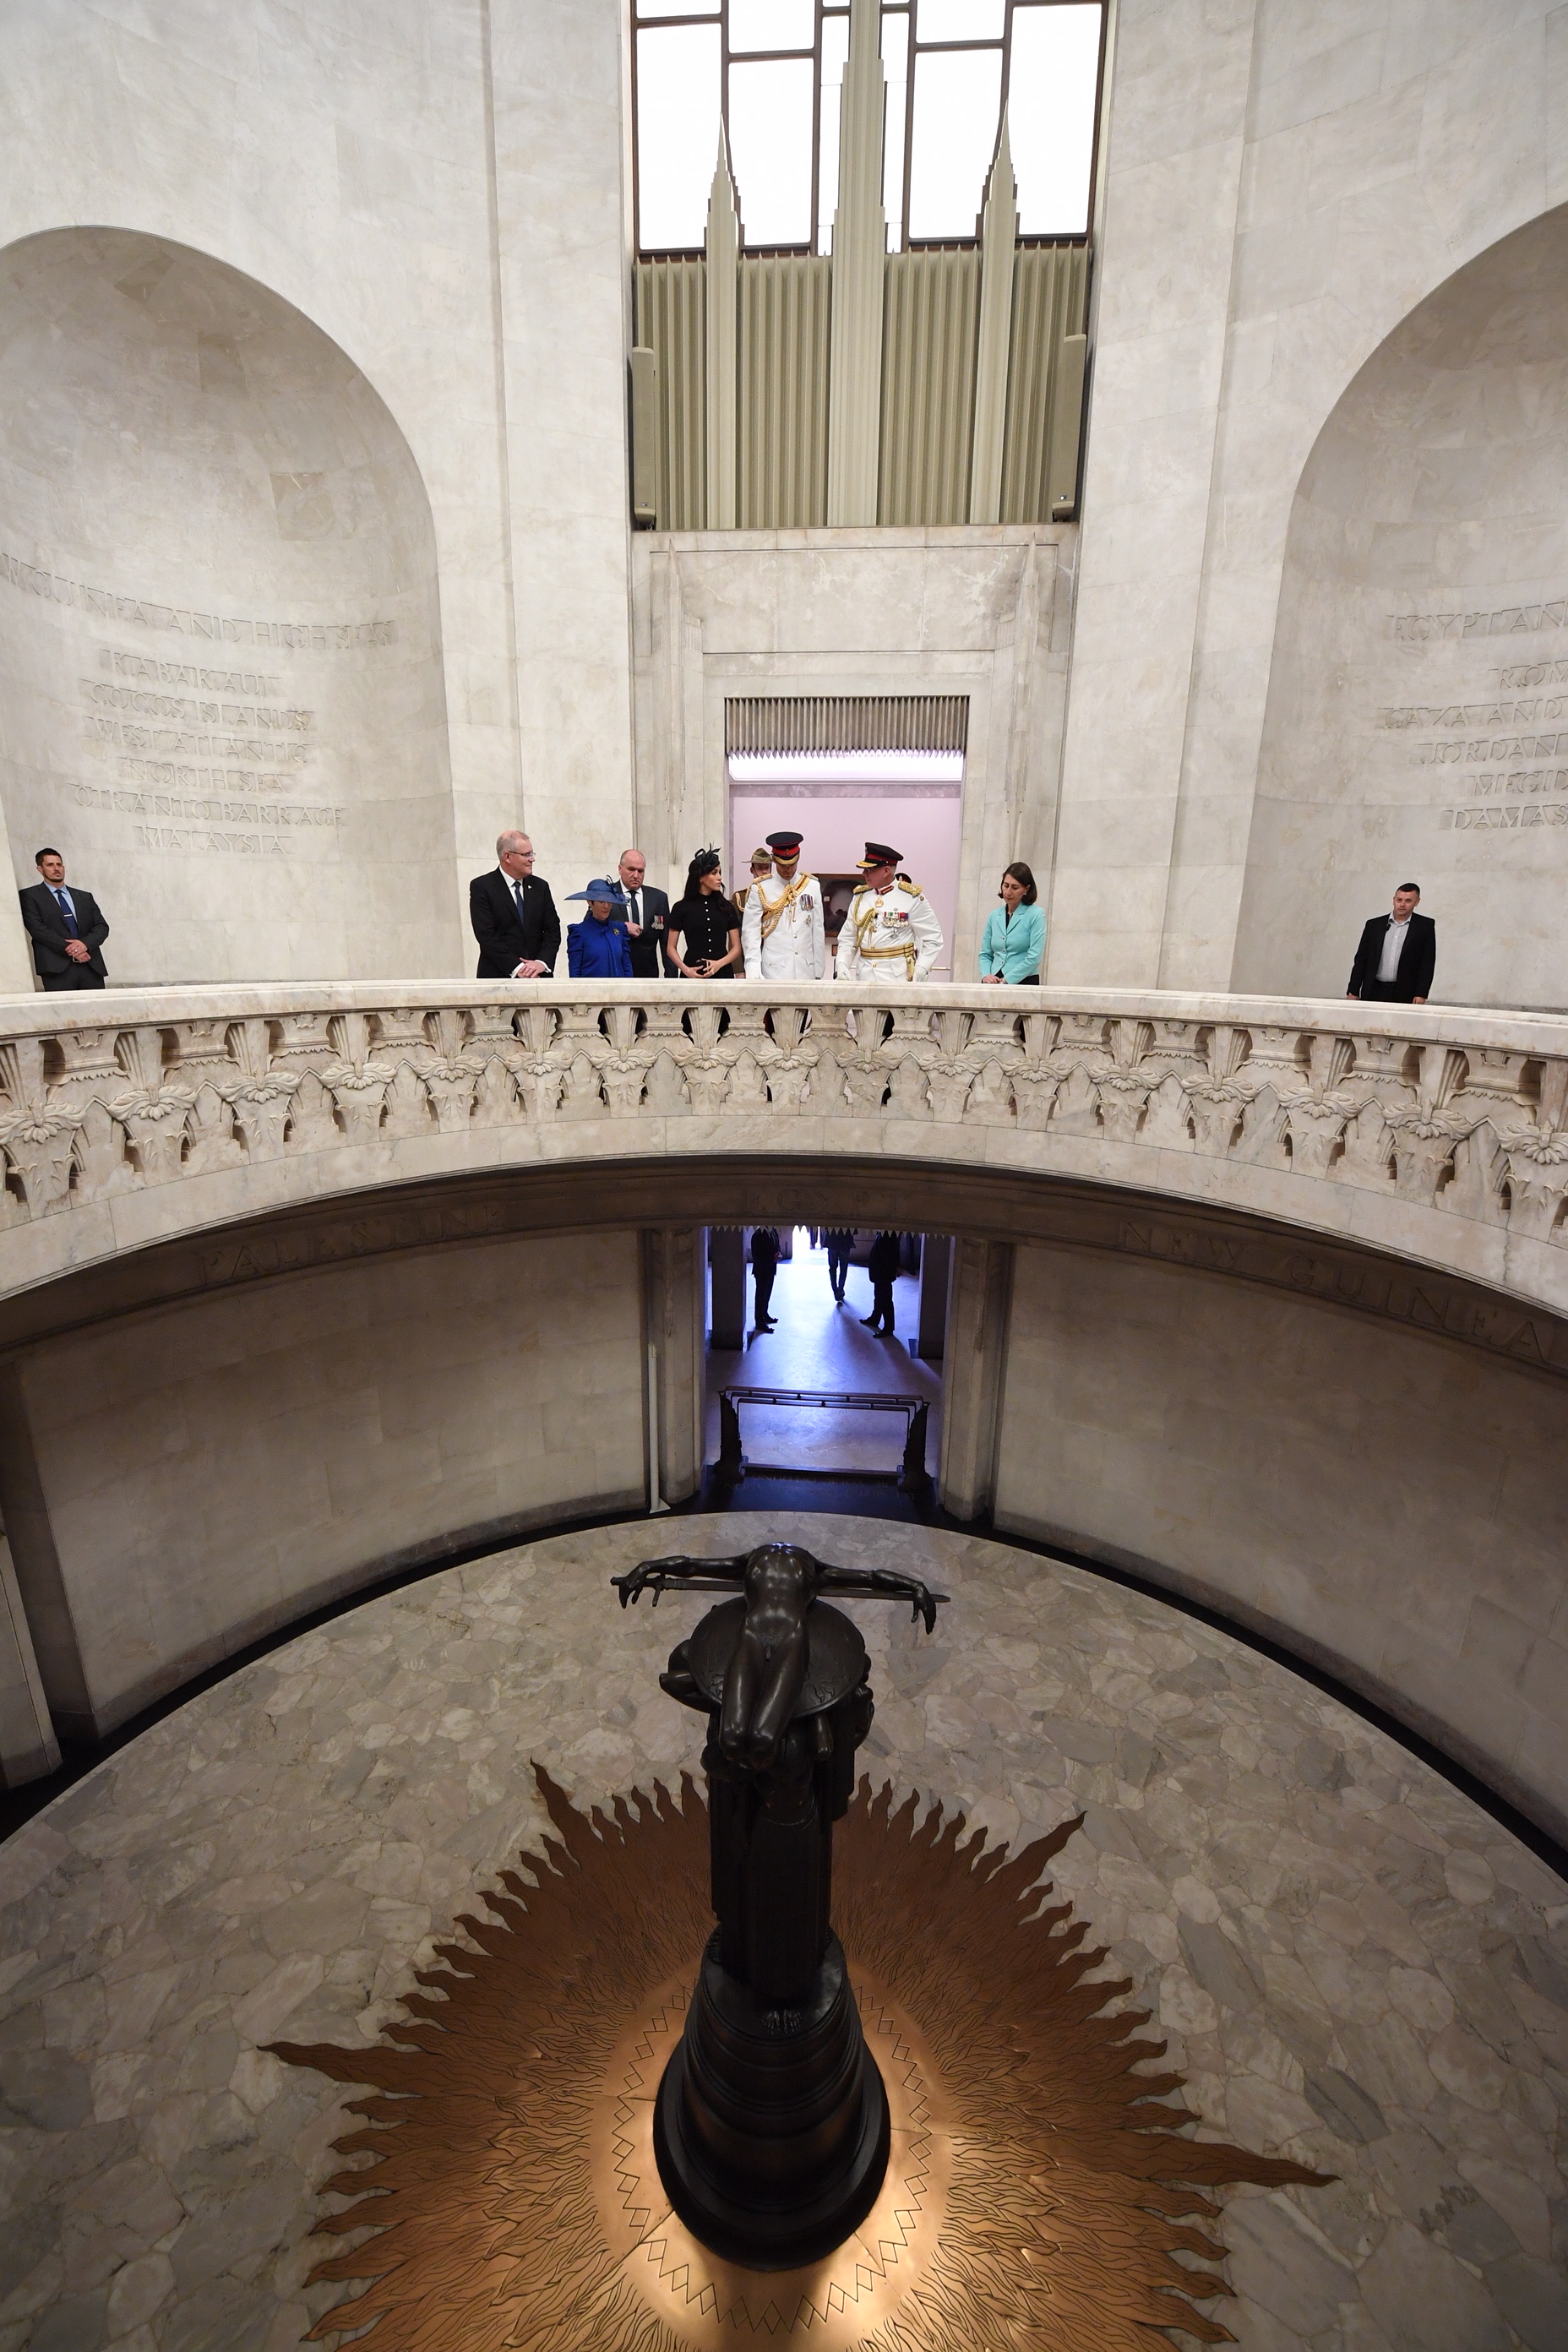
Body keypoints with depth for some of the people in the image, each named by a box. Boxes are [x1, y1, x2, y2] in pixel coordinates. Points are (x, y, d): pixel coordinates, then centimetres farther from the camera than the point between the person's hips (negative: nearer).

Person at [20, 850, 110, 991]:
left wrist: (85, 943, -8)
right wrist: (69, 949, -13)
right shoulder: (30, 895, 11)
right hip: (57, 966, -3)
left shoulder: (85, 897, 22)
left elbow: (102, 927, 12)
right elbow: (37, 928, -2)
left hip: (91, 966, 3)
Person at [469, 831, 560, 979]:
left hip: (538, 977, 3)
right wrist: (516, 968, -17)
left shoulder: (540, 886, 12)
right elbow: (486, 935, -9)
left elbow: (553, 929, 7)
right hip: (497, 977, -3)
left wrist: (542, 962, -11)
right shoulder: (481, 886, -1)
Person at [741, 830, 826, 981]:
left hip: (806, 970, 3)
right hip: (774, 971, -2)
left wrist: (818, 972, 7)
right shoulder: (760, 889, 0)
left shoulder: (813, 886, 7)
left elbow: (818, 932, 8)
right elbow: (750, 932, -3)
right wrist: (753, 967, -15)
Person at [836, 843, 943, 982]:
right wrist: (842, 966, -3)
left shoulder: (911, 897, -3)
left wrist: (919, 973, -13)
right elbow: (847, 939, 14)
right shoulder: (860, 897, 10)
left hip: (898, 977, -4)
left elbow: (933, 939, -2)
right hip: (864, 976, 4)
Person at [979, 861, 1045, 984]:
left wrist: (1006, 981, -15)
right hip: (995, 983, 4)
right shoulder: (994, 915, 13)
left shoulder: (1035, 915, -1)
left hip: (1024, 983, -4)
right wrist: (986, 975, -4)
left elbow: (1034, 957, -10)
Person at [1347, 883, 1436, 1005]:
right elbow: (1361, 959, 10)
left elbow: (1427, 963, 2)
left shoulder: (1425, 926, 6)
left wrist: (1421, 994, -6)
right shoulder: (1374, 925, 10)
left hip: (1405, 995, -1)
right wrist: (1353, 992, 4)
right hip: (1374, 992, 1)